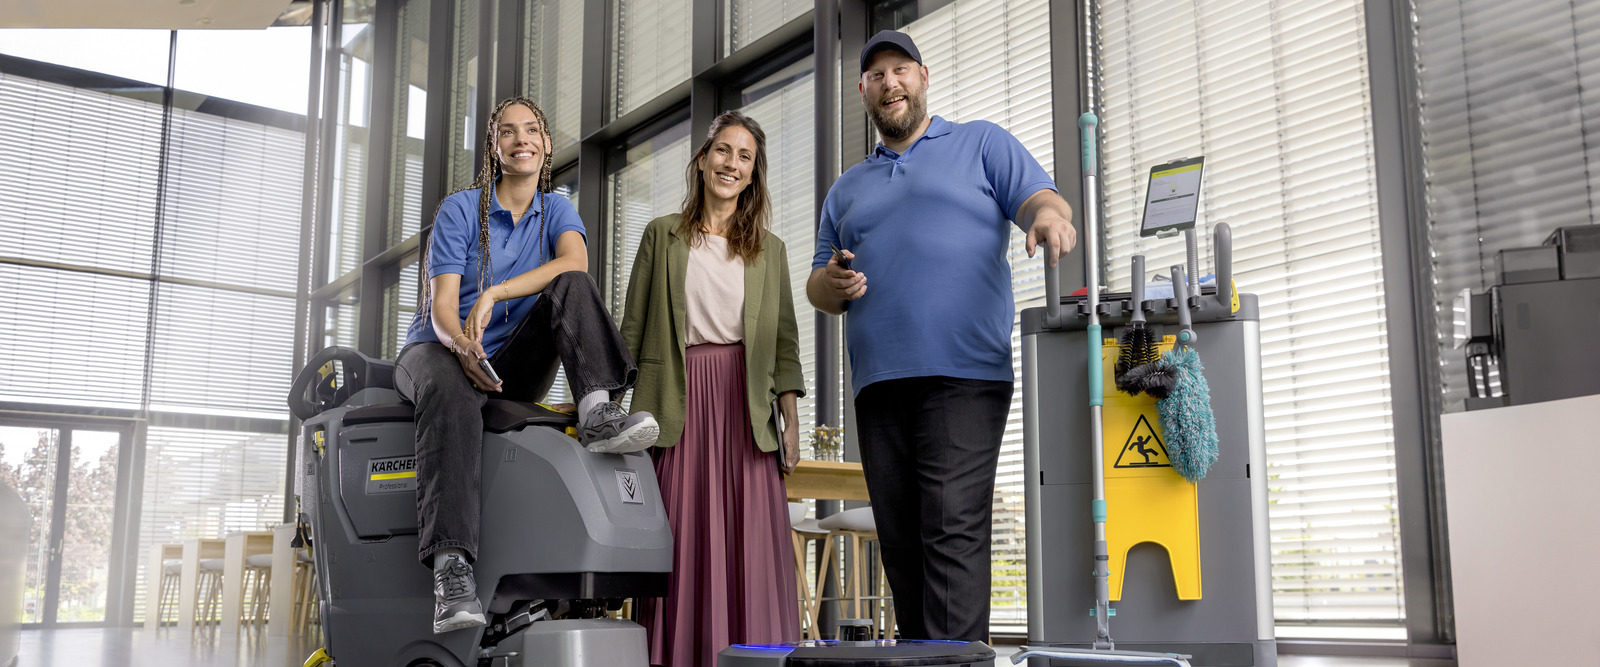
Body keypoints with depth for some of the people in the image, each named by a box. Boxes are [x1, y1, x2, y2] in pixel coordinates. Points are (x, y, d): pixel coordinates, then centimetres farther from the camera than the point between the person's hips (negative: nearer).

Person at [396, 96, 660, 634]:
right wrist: (463, 344, -34)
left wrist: (492, 294, -27)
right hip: (437, 348, -2)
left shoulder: (556, 210, 10)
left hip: (514, 366, 3)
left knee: (573, 285, -21)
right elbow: (442, 303, -10)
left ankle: (598, 413, -45)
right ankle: (450, 568, -54)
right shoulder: (460, 208, 1)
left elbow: (575, 260, -14)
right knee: (449, 390, -40)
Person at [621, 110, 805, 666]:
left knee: (751, 545, -4)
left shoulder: (770, 249, 15)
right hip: (679, 404, -1)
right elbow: (633, 329, 7)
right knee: (681, 541, -4)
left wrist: (791, 421, 1)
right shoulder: (664, 235, 11)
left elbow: (784, 341, 11)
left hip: (746, 408, 1)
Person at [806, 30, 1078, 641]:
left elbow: (1041, 199, 1)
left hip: (962, 374, -5)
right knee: (900, 541, 3)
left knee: (954, 528, -15)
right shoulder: (847, 190, 26)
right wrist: (831, 283, -1)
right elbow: (818, 290, 23)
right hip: (878, 381, 5)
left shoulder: (981, 144, 15)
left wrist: (1048, 215, -24)